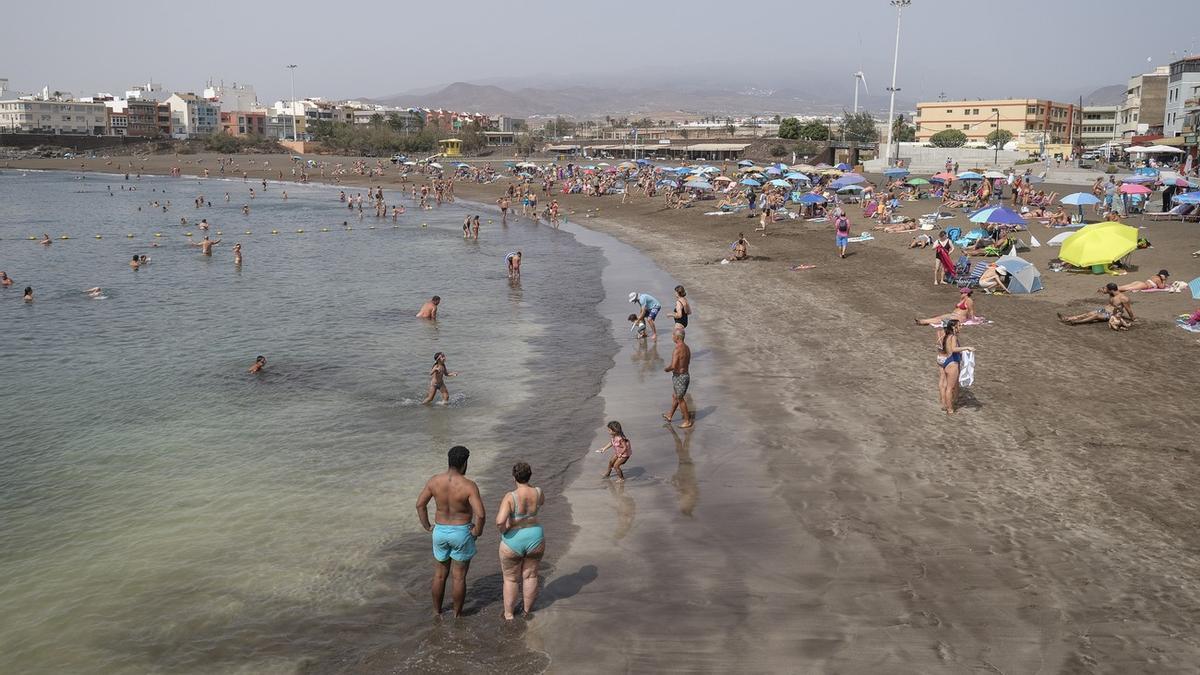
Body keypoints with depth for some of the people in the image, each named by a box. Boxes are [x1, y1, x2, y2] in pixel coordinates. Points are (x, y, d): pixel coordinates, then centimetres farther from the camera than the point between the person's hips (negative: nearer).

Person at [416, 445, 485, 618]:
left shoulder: (434, 481, -11)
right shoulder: (469, 485, -23)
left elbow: (420, 504, -5)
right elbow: (480, 514, -28)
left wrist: (427, 526, 6)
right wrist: (477, 532, -10)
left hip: (440, 532, 3)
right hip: (462, 533, -3)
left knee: (440, 574, 22)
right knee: (459, 577, 13)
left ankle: (437, 611, 35)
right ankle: (457, 614, 28)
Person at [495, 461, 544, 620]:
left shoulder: (510, 497, -23)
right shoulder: (538, 492, -11)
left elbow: (500, 521, -32)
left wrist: (503, 531, -12)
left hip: (513, 542, -3)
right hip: (535, 539, 3)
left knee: (511, 579, 17)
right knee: (530, 576, 22)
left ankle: (509, 614, 28)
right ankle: (527, 610, 35)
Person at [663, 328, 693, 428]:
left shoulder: (677, 349, -25)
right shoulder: (687, 347, 4)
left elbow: (673, 366, -31)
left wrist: (666, 369, -9)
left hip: (679, 377, -9)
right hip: (686, 375, 9)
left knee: (680, 399, 6)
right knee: (674, 396, 24)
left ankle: (688, 421, 14)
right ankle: (670, 415, 40)